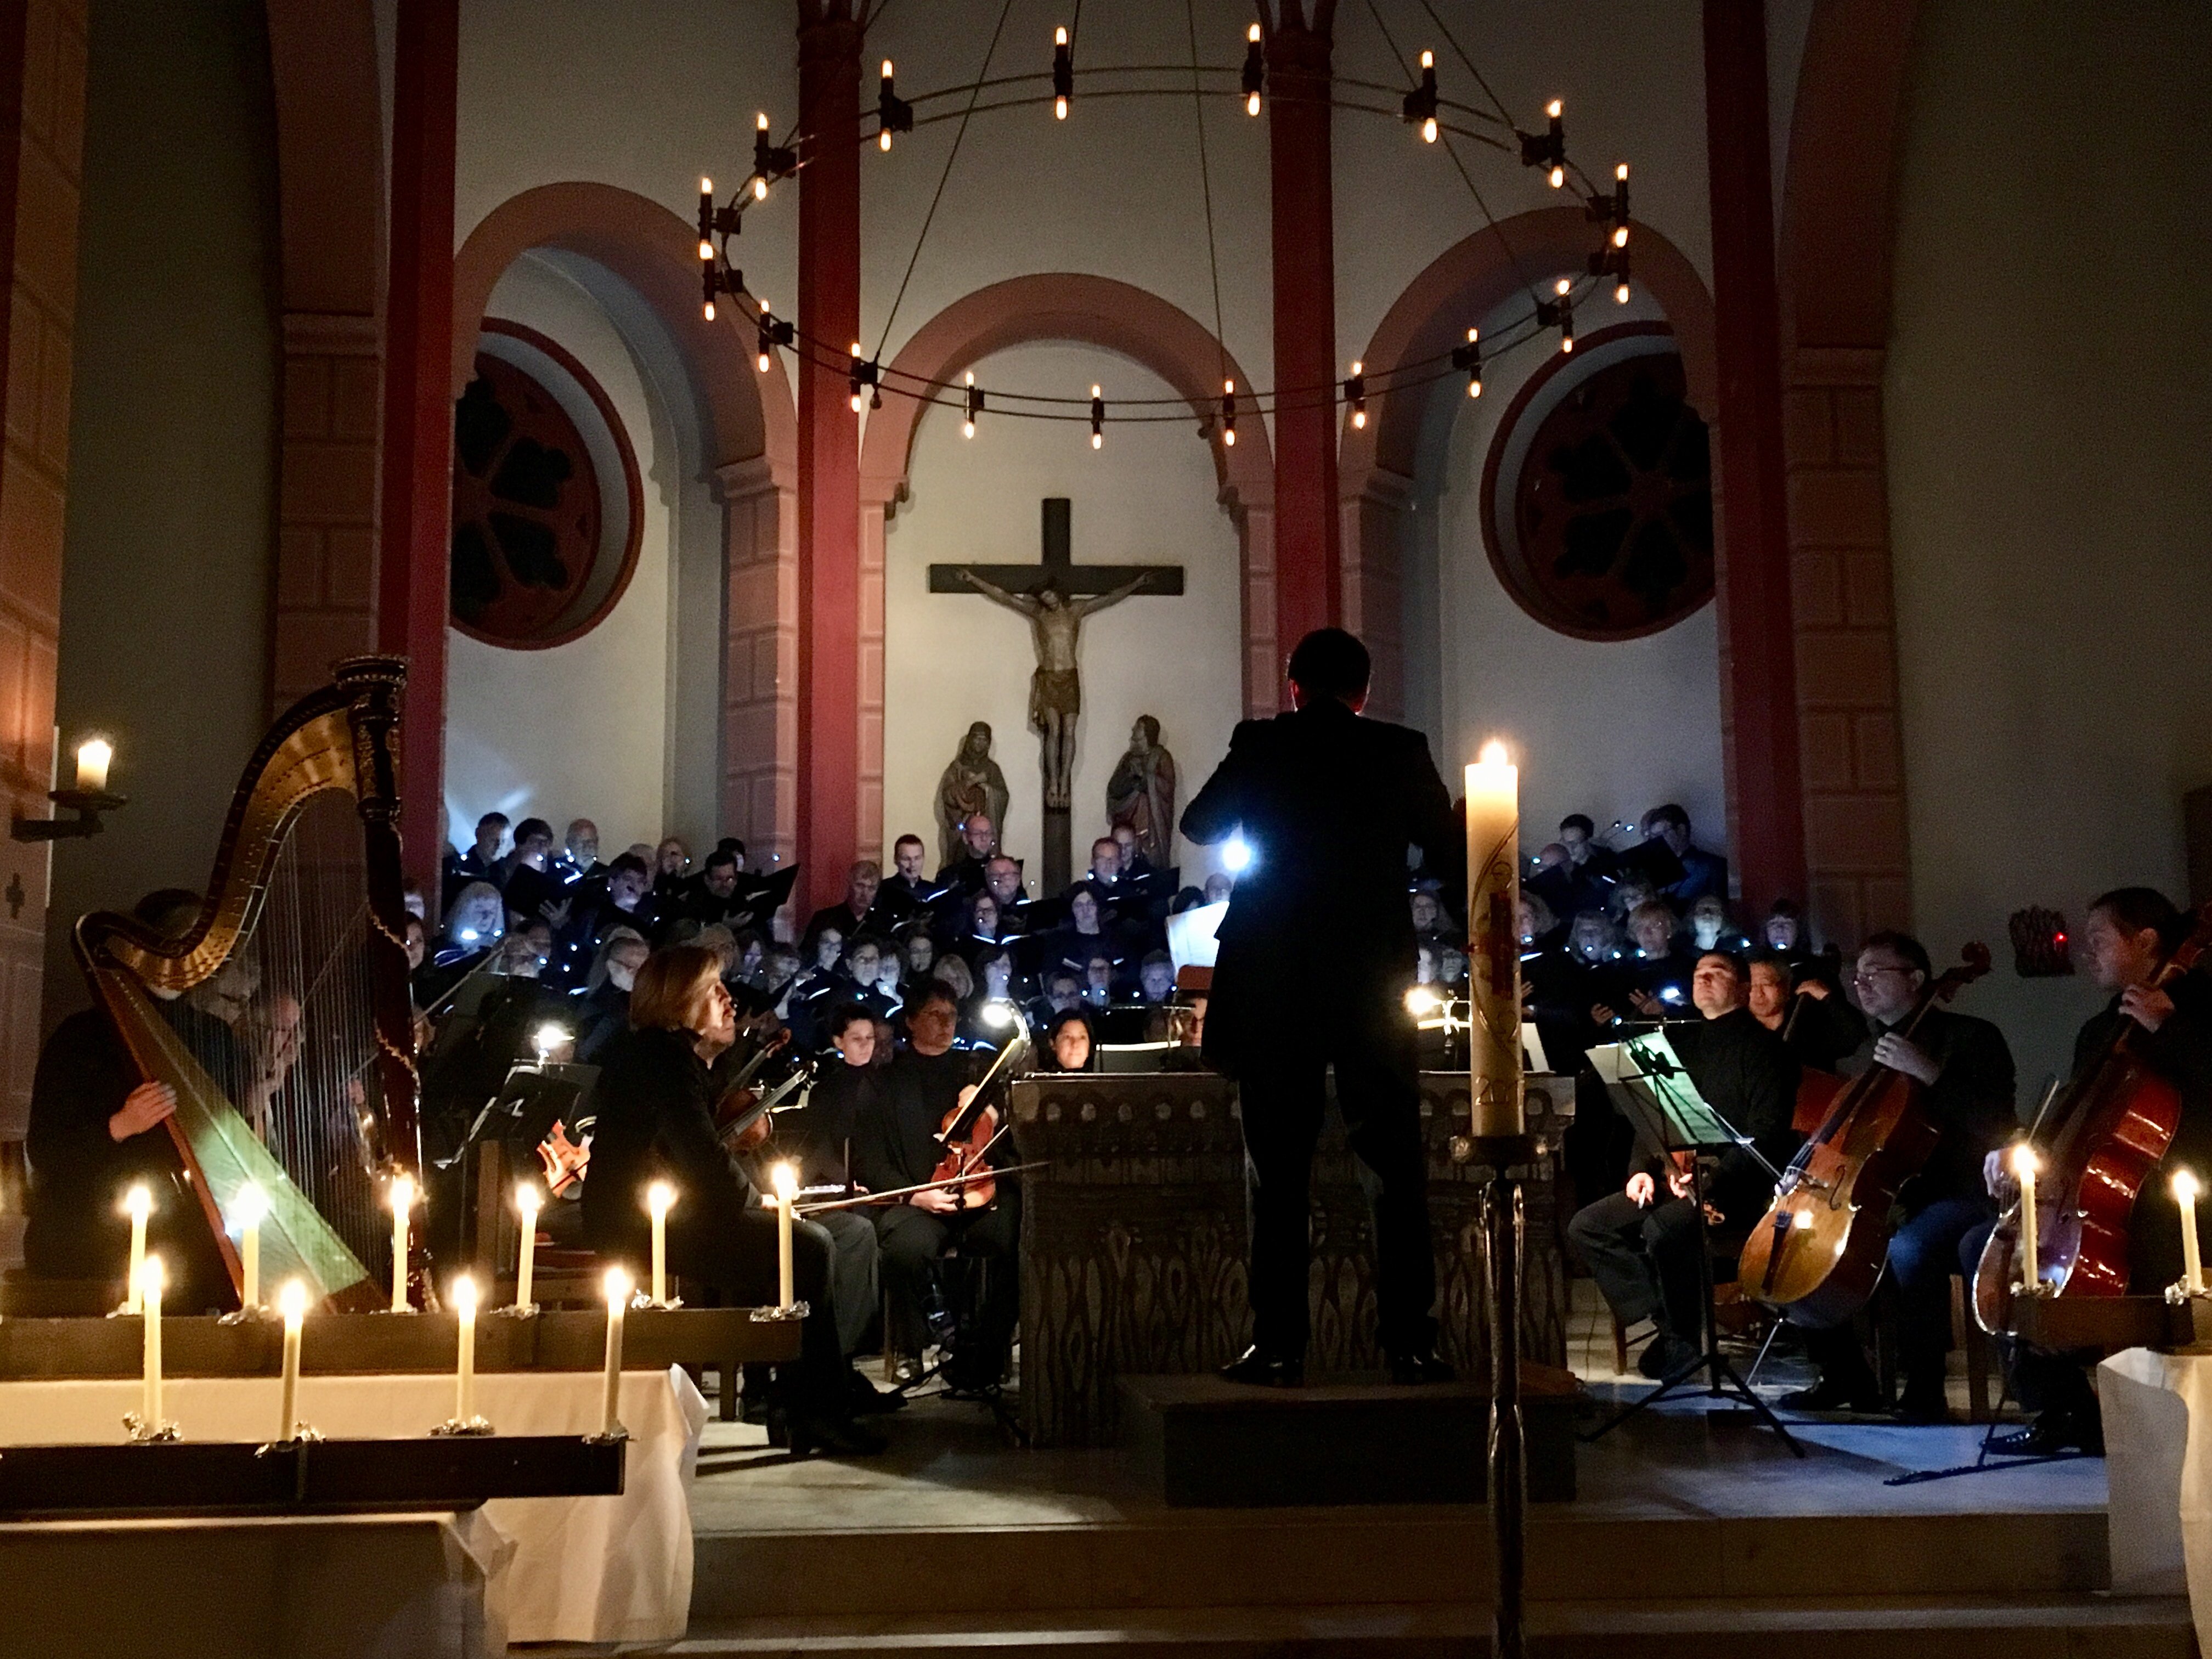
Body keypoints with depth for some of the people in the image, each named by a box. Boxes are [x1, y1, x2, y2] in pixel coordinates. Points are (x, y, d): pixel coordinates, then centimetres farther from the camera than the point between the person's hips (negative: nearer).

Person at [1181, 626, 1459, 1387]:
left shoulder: (1260, 745, 0)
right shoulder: (1401, 752, 0)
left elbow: (1198, 824, 15)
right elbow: (1449, 851, 7)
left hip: (1273, 983, 0)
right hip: (1374, 981, 0)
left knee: (1277, 1173, 4)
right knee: (1397, 1169, 6)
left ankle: (1279, 1346, 2)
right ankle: (1410, 1344, 4)